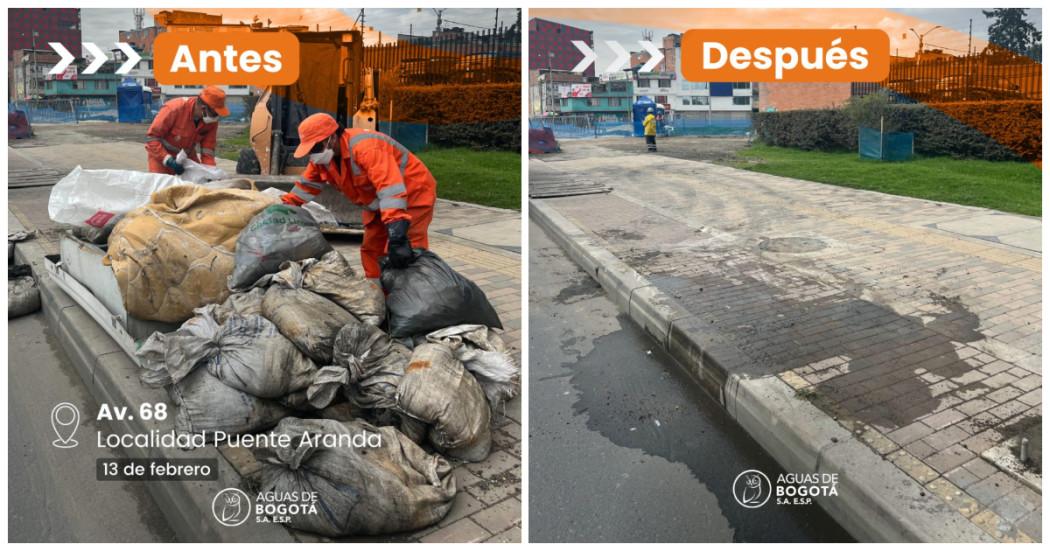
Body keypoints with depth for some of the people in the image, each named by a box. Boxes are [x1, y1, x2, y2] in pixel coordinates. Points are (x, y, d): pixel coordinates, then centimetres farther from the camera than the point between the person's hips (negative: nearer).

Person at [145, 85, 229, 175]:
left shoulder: (212, 120, -15)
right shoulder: (174, 109, -30)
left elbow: (208, 149, -11)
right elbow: (152, 137, -25)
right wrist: (168, 160, -34)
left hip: (187, 155, 4)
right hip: (161, 154, -4)